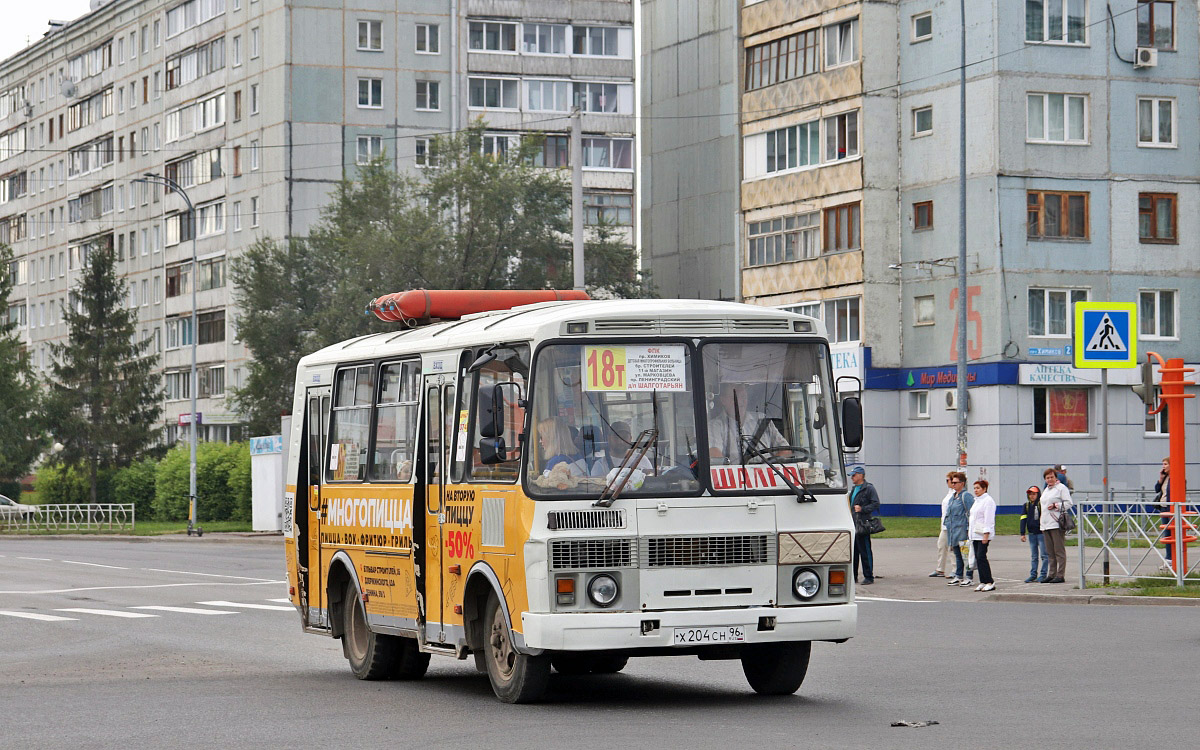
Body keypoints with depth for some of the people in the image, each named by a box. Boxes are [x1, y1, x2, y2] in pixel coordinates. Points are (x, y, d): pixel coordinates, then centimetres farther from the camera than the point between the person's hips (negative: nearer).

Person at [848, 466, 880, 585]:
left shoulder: (869, 488, -6)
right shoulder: (853, 489, 21)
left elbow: (875, 504, -13)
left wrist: (862, 509, -20)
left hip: (863, 524, -9)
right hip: (852, 525, 9)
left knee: (865, 552, -5)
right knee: (853, 551, 10)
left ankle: (869, 577, -1)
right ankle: (853, 576, 17)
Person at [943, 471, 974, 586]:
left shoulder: (966, 496, -9)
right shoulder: (953, 497, 19)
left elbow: (971, 513, -13)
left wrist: (969, 528, -18)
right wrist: (948, 526, 24)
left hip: (963, 530, -9)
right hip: (953, 532, 9)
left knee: (965, 554, -6)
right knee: (957, 555, 12)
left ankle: (968, 577, -3)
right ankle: (958, 576, 17)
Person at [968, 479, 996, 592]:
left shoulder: (988, 501, -10)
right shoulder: (976, 501, 19)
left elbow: (988, 519, -15)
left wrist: (986, 534, -20)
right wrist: (969, 530, 21)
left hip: (983, 535, -9)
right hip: (975, 535, 9)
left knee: (981, 557, -14)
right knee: (978, 558, 6)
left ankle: (990, 582, -11)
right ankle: (982, 582, 9)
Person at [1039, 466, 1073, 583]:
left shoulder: (1061, 488, -2)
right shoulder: (1046, 490, 23)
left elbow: (1069, 503, -8)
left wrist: (1056, 506, -16)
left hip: (1057, 524, -8)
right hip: (1046, 524, 8)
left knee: (1059, 550, -8)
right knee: (1050, 552, 8)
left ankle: (1060, 575, -8)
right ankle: (1051, 575, 11)